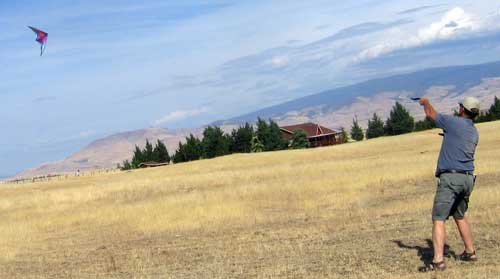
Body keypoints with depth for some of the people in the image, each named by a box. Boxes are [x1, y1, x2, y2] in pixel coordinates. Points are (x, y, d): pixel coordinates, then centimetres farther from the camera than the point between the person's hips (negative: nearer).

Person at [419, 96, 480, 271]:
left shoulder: (454, 122, -6)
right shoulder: (475, 132, 13)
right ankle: (470, 252, 31)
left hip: (450, 178, -7)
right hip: (468, 178, 7)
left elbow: (430, 114, 10)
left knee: (438, 219, -11)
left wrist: (425, 102, 30)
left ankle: (438, 260, -21)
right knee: (460, 216, 26)